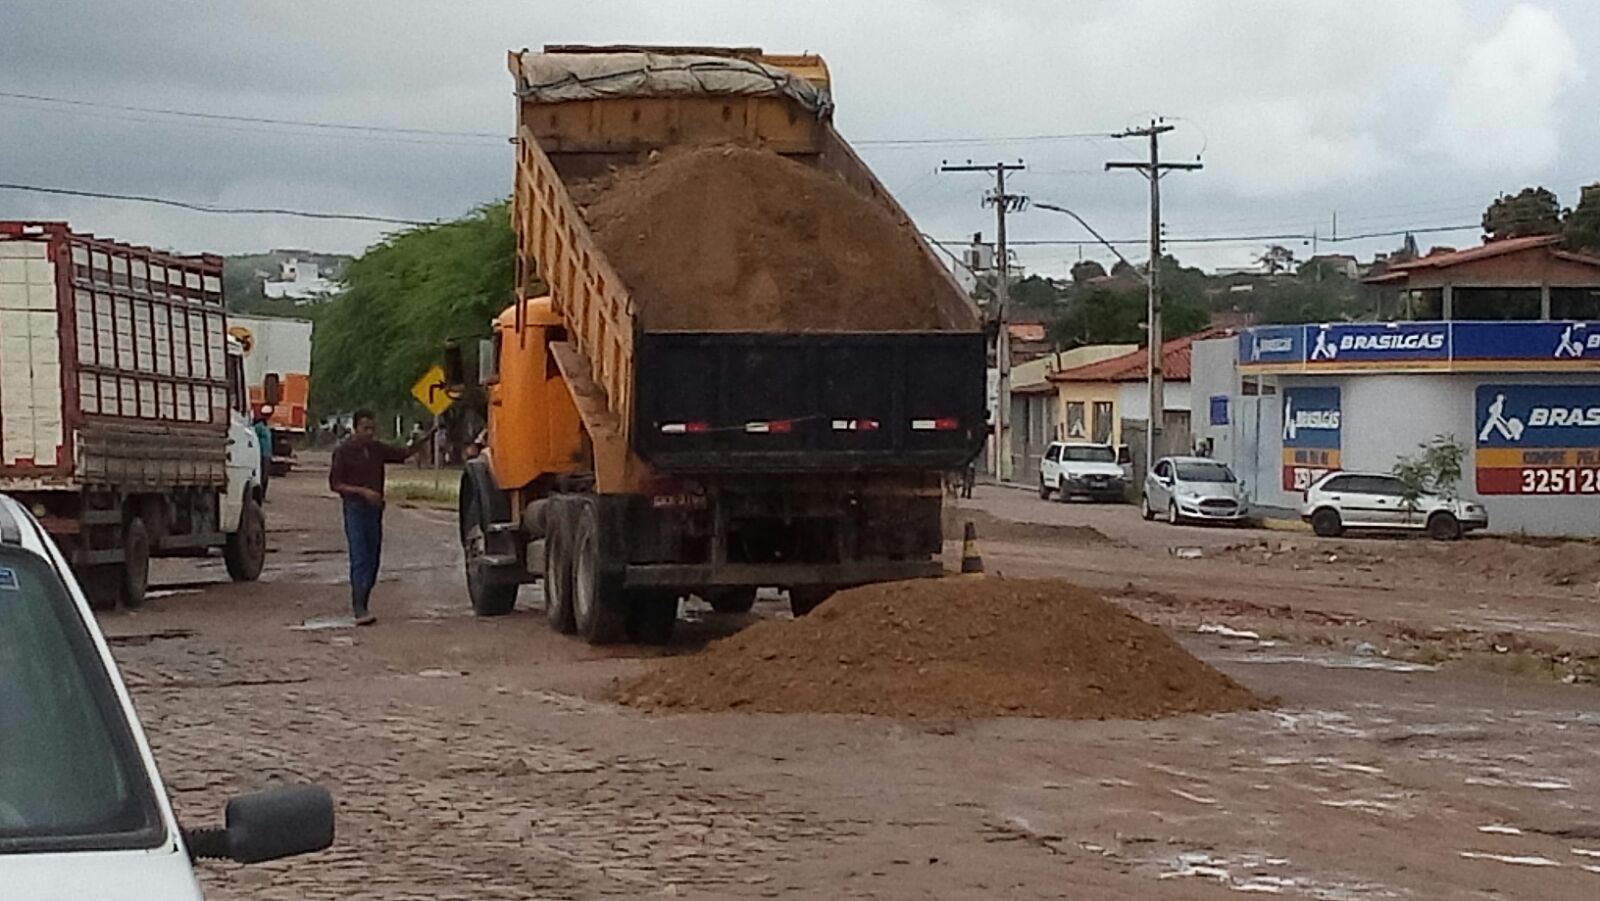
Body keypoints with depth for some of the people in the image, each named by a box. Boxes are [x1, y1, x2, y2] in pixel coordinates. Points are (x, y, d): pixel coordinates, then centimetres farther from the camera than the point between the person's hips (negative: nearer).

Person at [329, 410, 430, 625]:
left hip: (374, 509, 6)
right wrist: (362, 491, -17)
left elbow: (402, 454, 16)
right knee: (359, 558, -13)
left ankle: (361, 604, 17)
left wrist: (417, 444, -5)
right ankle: (359, 609, -18)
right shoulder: (344, 452, -5)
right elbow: (335, 483, -6)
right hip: (355, 508, -6)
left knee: (373, 559, 8)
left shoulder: (377, 449, 10)